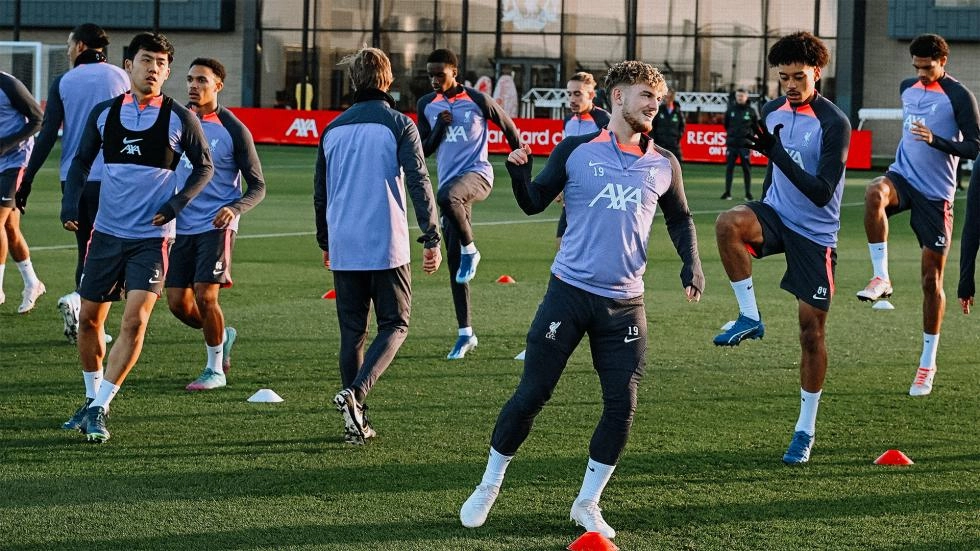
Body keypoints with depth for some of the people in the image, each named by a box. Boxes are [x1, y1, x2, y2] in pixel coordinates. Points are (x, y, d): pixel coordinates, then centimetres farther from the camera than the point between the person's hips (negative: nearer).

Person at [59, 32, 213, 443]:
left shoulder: (180, 119, -4)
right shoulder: (104, 113, 3)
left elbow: (204, 167, 6)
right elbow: (82, 161, 15)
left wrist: (178, 202, -8)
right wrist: (70, 201, 0)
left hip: (152, 236, -3)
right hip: (107, 232, 3)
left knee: (135, 320, -15)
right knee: (89, 318, 9)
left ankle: (99, 410, -10)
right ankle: (92, 398, 28)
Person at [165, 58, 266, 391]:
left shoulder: (233, 130, -6)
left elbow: (257, 186, -3)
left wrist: (234, 208, -21)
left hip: (215, 226, -5)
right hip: (181, 226, 5)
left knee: (205, 296, -12)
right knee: (178, 302, 3)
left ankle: (215, 369, 6)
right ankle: (222, 336, 31)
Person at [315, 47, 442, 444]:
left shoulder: (333, 130, 10)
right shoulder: (399, 125, -4)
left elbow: (320, 192, 17)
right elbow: (418, 183, -11)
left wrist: (325, 242, 29)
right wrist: (431, 239, -8)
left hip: (343, 249, 4)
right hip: (387, 247, -4)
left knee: (352, 331, 10)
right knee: (395, 325, 5)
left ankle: (356, 422, 8)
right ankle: (354, 392, -17)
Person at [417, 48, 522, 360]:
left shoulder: (477, 100, -4)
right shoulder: (426, 105, 8)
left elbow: (510, 129, 7)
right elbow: (424, 150, 11)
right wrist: (439, 128, -8)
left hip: (477, 174, -5)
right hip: (449, 180, 5)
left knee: (447, 196, -41)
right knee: (454, 261, 4)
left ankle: (470, 249, -14)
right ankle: (466, 333, 9)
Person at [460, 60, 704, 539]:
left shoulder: (663, 164, 6)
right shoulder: (576, 151, -2)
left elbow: (679, 219, 20)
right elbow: (534, 203, 3)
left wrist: (691, 265, 5)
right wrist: (519, 172, -17)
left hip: (624, 303, 3)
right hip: (569, 292, -3)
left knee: (621, 406, -1)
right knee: (531, 395, 0)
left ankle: (587, 503, 17)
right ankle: (490, 485, 19)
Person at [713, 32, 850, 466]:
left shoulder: (834, 124, -16)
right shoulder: (772, 112, 4)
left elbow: (822, 192, -23)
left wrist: (777, 152, -31)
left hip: (815, 234, -4)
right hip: (776, 217, 4)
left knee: (811, 331, 1)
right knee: (728, 224, -31)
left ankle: (805, 429, 14)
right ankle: (750, 317, -16)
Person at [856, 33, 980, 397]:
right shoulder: (908, 88, 10)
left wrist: (935, 141, -25)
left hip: (936, 193, -4)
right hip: (903, 176, 4)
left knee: (932, 279, 0)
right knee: (875, 194, -35)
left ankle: (928, 363, 10)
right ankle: (881, 278, -27)